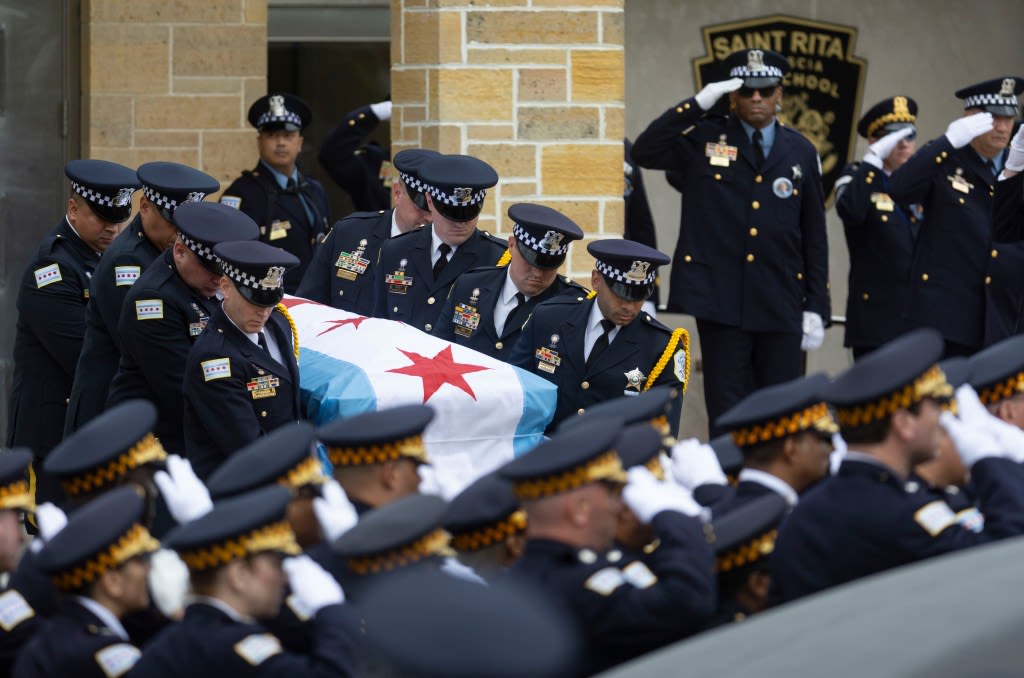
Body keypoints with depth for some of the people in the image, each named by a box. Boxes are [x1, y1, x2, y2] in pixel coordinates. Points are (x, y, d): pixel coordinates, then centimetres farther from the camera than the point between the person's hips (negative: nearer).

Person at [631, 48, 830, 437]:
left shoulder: (800, 152, 10)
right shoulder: (703, 139, 4)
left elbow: (814, 234, 10)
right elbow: (645, 152, -12)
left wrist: (816, 306, 5)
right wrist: (696, 106, -17)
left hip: (781, 304, 2)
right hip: (721, 299, -2)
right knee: (727, 417, -1)